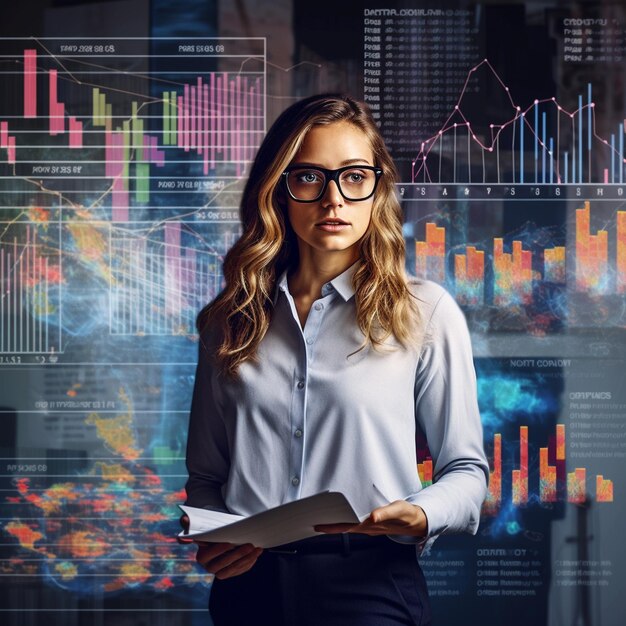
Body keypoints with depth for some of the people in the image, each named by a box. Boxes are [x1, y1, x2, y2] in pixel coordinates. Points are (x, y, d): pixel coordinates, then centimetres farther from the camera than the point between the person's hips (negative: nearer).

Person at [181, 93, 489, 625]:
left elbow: (466, 468, 1)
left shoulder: (426, 312, 0)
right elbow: (205, 474, 12)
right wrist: (213, 538, -8)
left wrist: (421, 516, -19)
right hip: (249, 581, 3)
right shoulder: (232, 321, 8)